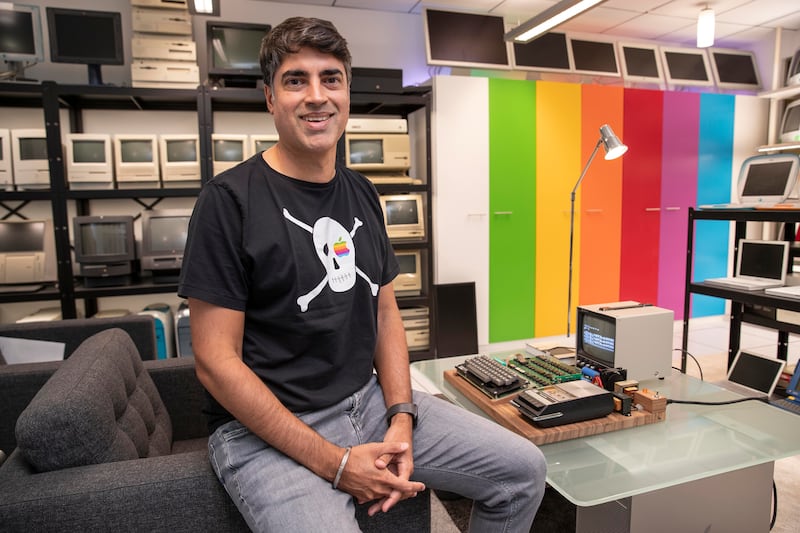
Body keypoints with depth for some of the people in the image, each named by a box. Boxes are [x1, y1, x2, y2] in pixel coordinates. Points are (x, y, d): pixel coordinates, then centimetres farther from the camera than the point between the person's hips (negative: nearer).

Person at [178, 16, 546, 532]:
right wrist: (335, 463, -17)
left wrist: (401, 418, -5)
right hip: (266, 428, -5)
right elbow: (216, 360, -14)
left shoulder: (361, 194, 7)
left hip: (372, 400, 6)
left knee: (524, 470, 2)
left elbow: (386, 312, 11)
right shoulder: (229, 200, -11)